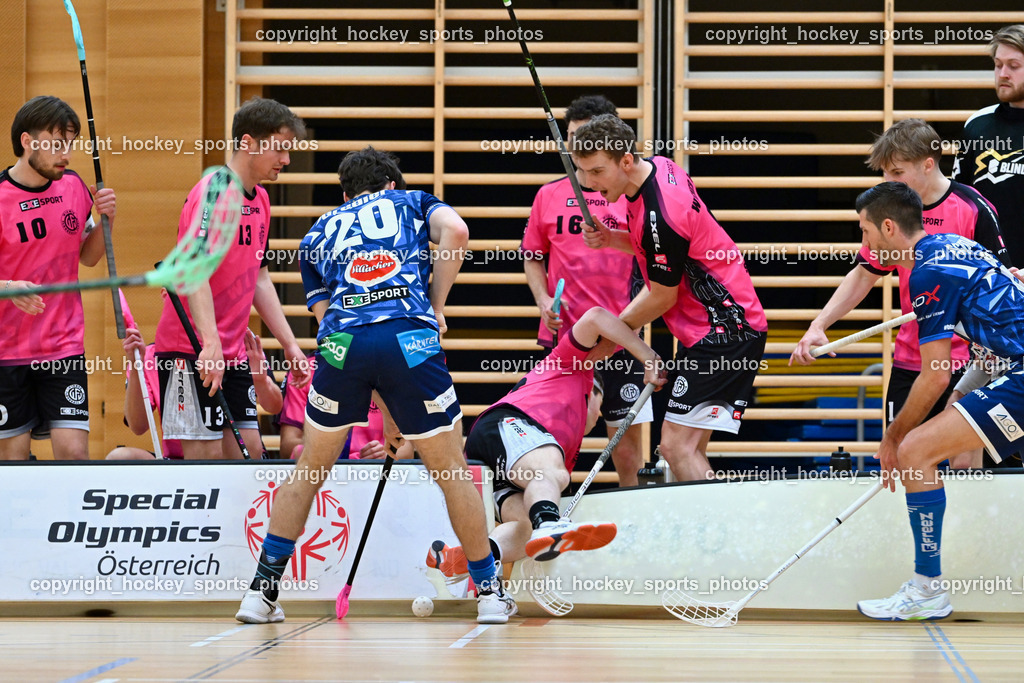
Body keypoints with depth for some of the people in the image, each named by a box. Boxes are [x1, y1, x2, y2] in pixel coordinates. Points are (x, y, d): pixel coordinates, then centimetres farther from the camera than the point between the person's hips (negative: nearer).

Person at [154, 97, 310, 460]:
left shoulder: (260, 199, 14)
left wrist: (289, 344, 18)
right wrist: (210, 342, -33)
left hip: (233, 353, 9)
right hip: (191, 350, -9)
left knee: (249, 449, 5)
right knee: (205, 451, -10)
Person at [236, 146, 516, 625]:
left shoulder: (317, 235, 32)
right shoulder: (411, 202, 27)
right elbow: (455, 231, 4)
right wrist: (436, 307, 11)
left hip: (341, 342, 2)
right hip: (410, 334, -2)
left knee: (309, 470, 20)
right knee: (451, 469, 12)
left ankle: (262, 590, 19)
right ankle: (490, 591, 20)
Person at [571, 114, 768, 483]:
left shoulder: (660, 214, -26)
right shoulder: (657, 167, 3)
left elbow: (662, 298, -13)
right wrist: (611, 238, 0)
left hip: (724, 332, -10)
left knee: (678, 446, -17)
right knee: (690, 449, 9)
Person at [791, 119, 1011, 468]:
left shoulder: (974, 209, -11)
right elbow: (863, 275, 13)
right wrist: (818, 326, 3)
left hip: (966, 361, -5)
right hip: (909, 359, 5)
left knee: (964, 463, -6)